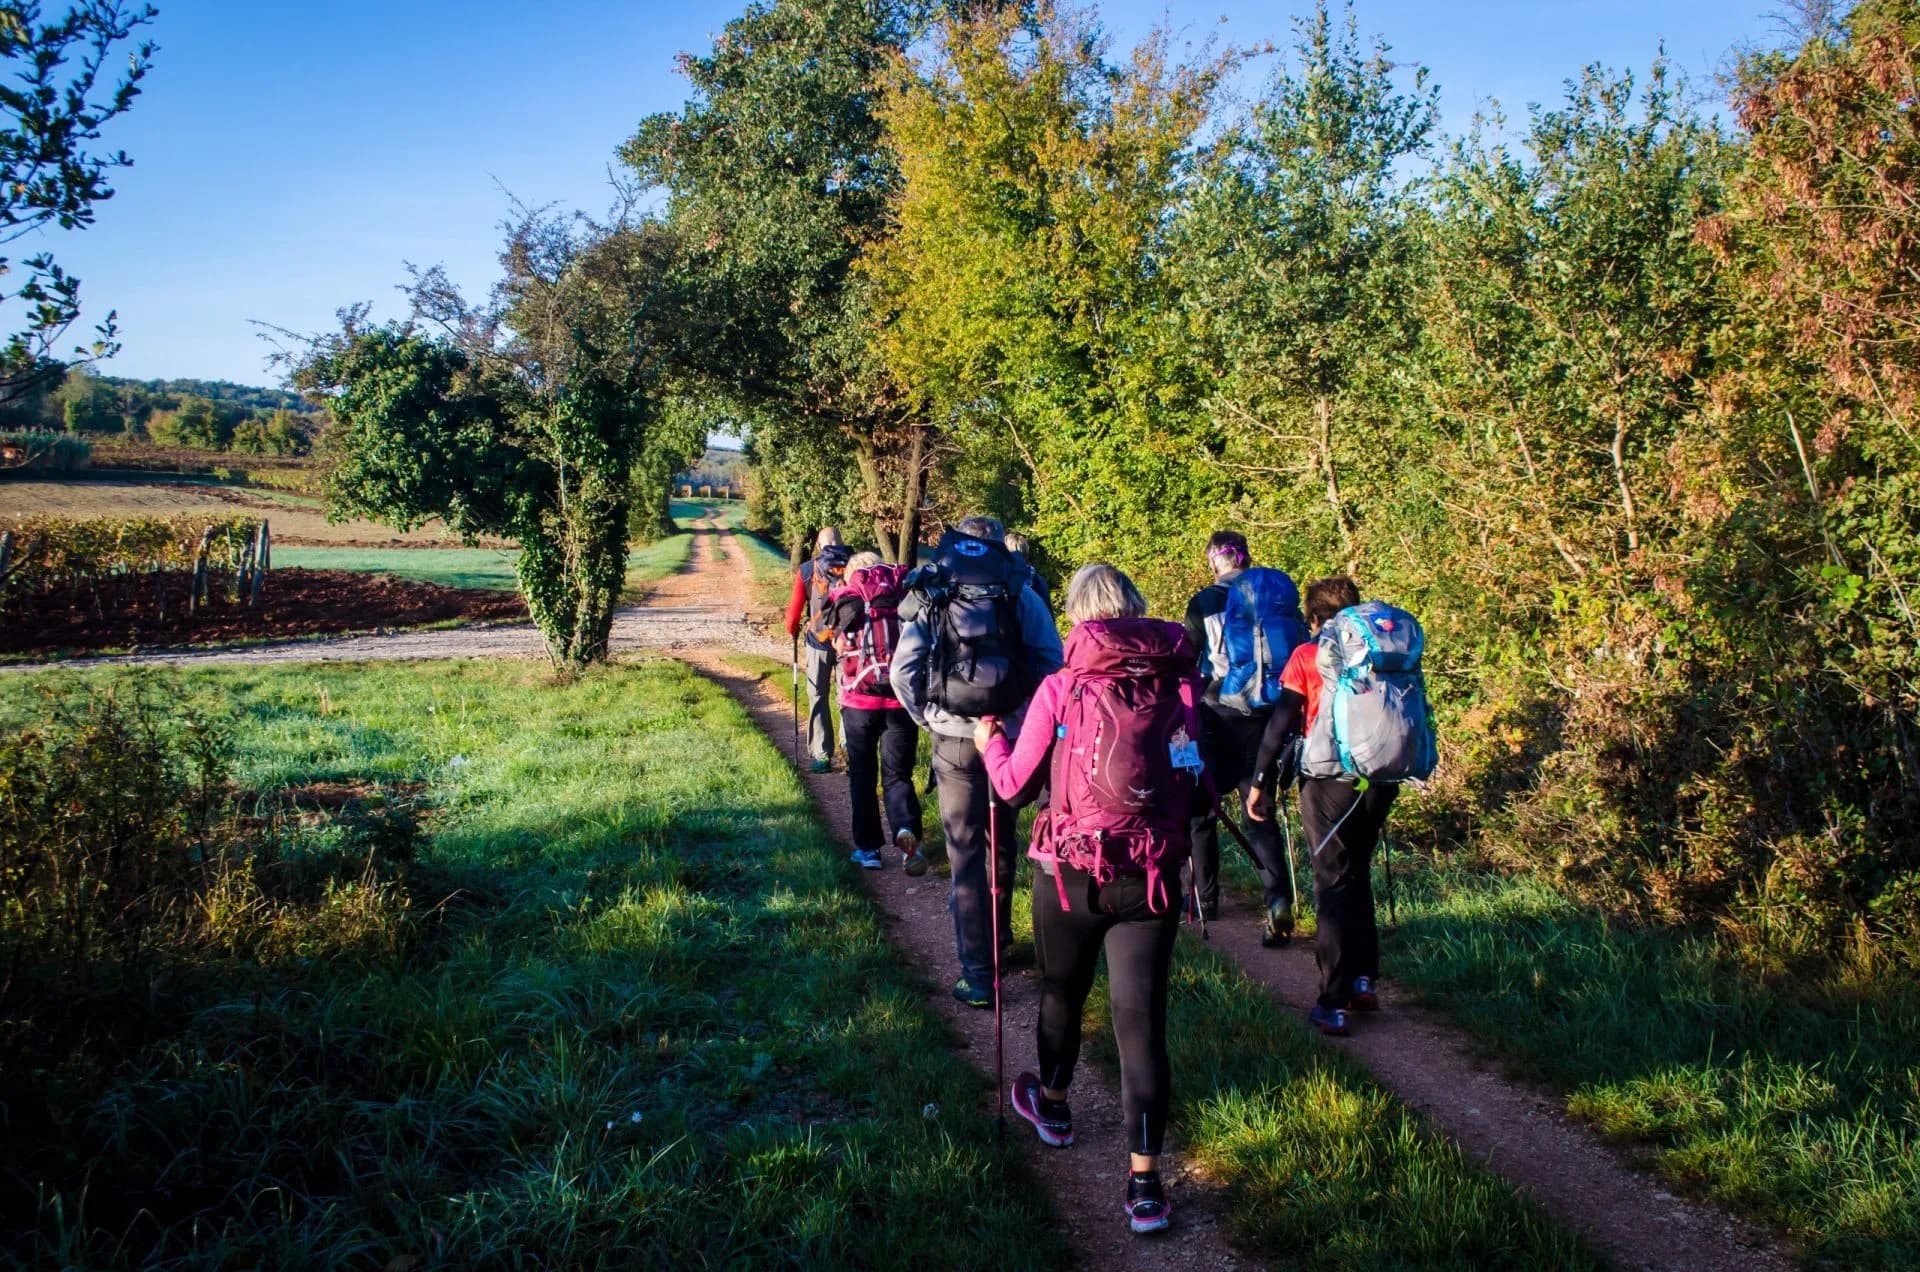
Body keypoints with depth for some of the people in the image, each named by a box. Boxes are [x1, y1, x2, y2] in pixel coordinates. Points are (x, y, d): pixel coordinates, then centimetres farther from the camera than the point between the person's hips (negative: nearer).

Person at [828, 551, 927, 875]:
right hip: (903, 699, 1)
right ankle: (906, 831, -17)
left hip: (860, 701, -1)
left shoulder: (847, 600, 2)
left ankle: (867, 848, 16)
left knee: (863, 776, 15)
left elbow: (839, 650, 0)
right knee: (897, 775, 9)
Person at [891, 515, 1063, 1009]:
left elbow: (903, 671, -5)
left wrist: (928, 719, 7)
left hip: (954, 740, -1)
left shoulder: (929, 595, 1)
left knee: (965, 854, 5)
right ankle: (998, 933, 42)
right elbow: (1052, 662, -5)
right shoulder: (1020, 593, 1)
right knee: (1002, 840, 23)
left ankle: (978, 976, 2)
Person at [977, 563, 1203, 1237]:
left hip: (1071, 873, -1)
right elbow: (1198, 781, 3)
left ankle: (1052, 1105, 47)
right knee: (1142, 1021, 4)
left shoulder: (1061, 688, -10)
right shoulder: (1180, 683, -4)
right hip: (1152, 879, 1)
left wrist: (990, 741, 18)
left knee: (1062, 994, 23)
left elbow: (1014, 785, -1)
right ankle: (1144, 1182, 3)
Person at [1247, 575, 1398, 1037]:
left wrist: (1260, 781, -1)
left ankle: (1334, 1004, -2)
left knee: (1334, 883, 1)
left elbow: (1282, 721, -5)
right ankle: (1364, 980, 23)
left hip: (1328, 780, -4)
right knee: (1358, 875, 21)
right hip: (1377, 781, 4)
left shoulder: (1307, 656, -1)